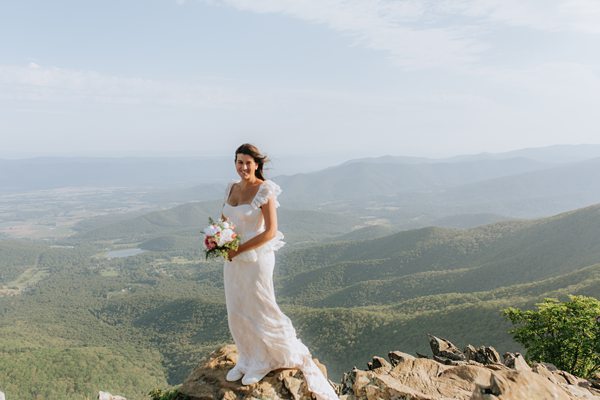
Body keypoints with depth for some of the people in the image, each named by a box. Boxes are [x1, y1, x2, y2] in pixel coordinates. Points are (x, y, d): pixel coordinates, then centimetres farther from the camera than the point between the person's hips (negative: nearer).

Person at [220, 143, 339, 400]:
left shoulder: (265, 190, -13)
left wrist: (239, 249, -18)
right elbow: (224, 219, 16)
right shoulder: (231, 188, 7)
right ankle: (247, 359, 32)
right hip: (232, 260, 7)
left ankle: (264, 361, 25)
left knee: (257, 311, 5)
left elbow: (270, 232, -18)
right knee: (236, 312, 14)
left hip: (255, 259, -7)